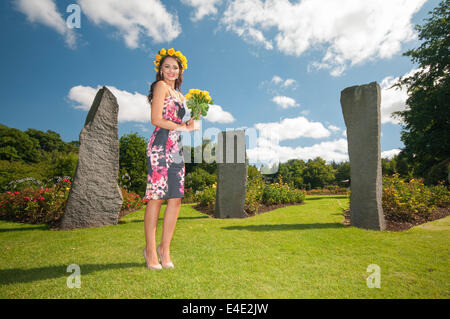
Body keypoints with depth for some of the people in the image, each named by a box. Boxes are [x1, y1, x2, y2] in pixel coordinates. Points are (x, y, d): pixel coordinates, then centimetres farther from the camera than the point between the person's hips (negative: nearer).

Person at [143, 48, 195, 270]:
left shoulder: (178, 93, 27)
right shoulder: (161, 86, 4)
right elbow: (156, 120, -7)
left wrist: (191, 122, 5)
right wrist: (182, 127, -4)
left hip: (176, 148, 8)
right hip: (160, 146, -7)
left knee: (176, 198, 2)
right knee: (156, 197, -6)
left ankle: (165, 247, 12)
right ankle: (150, 248, 7)